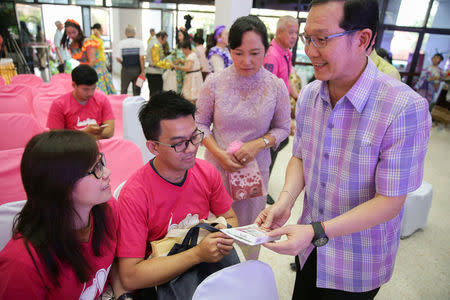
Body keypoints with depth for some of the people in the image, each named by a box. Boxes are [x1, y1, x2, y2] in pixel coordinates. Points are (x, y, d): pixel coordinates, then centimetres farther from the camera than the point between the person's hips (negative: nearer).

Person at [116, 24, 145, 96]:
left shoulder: (121, 43, -2)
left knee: (123, 91, 11)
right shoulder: (140, 42, -3)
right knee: (136, 92, 8)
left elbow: (118, 58, -4)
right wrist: (143, 71, -5)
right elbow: (142, 58, -9)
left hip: (126, 70, 0)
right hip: (137, 70, 0)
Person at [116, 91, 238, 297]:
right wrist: (198, 254, -30)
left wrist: (226, 237, -17)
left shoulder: (207, 172, -8)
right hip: (161, 278, -3)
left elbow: (229, 217, 6)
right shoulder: (134, 196, -23)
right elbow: (130, 277, -23)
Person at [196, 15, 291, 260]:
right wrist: (219, 153, -14)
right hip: (217, 166, 1)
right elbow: (200, 123, -1)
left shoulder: (277, 87, -8)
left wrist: (258, 144, -16)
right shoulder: (214, 82, -9)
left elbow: (282, 128, 2)